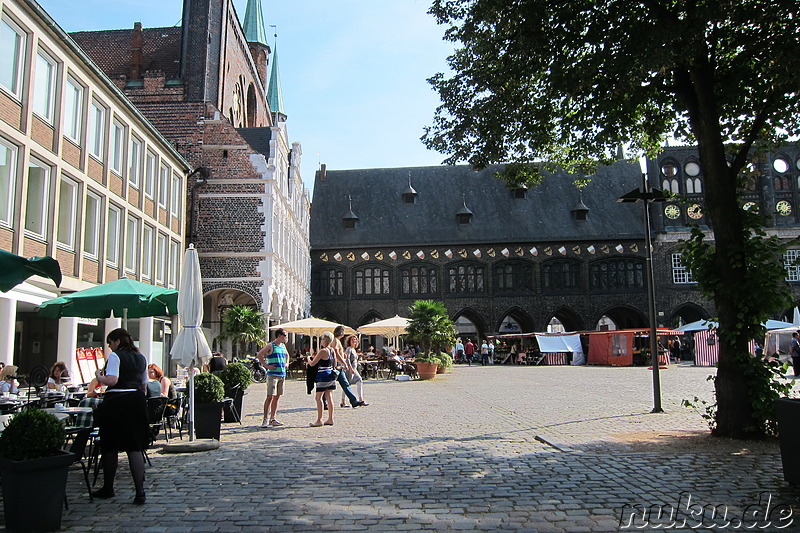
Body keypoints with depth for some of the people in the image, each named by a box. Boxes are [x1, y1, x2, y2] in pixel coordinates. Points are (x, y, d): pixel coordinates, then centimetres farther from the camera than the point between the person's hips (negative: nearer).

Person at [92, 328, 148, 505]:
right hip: (137, 402, 6)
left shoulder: (115, 356, -6)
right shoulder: (141, 358, 14)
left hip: (116, 402, -5)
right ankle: (140, 491, -6)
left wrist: (99, 376, -1)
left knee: (110, 447, 11)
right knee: (135, 447, 3)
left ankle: (108, 488, 25)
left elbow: (112, 380, -18)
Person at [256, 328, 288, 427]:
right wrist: (267, 366, -12)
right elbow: (259, 355, -12)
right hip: (272, 375, -7)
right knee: (270, 397, -11)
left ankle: (273, 419, 14)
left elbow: (287, 355, 36)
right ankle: (265, 420, -10)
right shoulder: (271, 346, -7)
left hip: (282, 374, 8)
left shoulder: (283, 346, 15)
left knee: (277, 397, 8)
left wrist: (286, 363, 19)